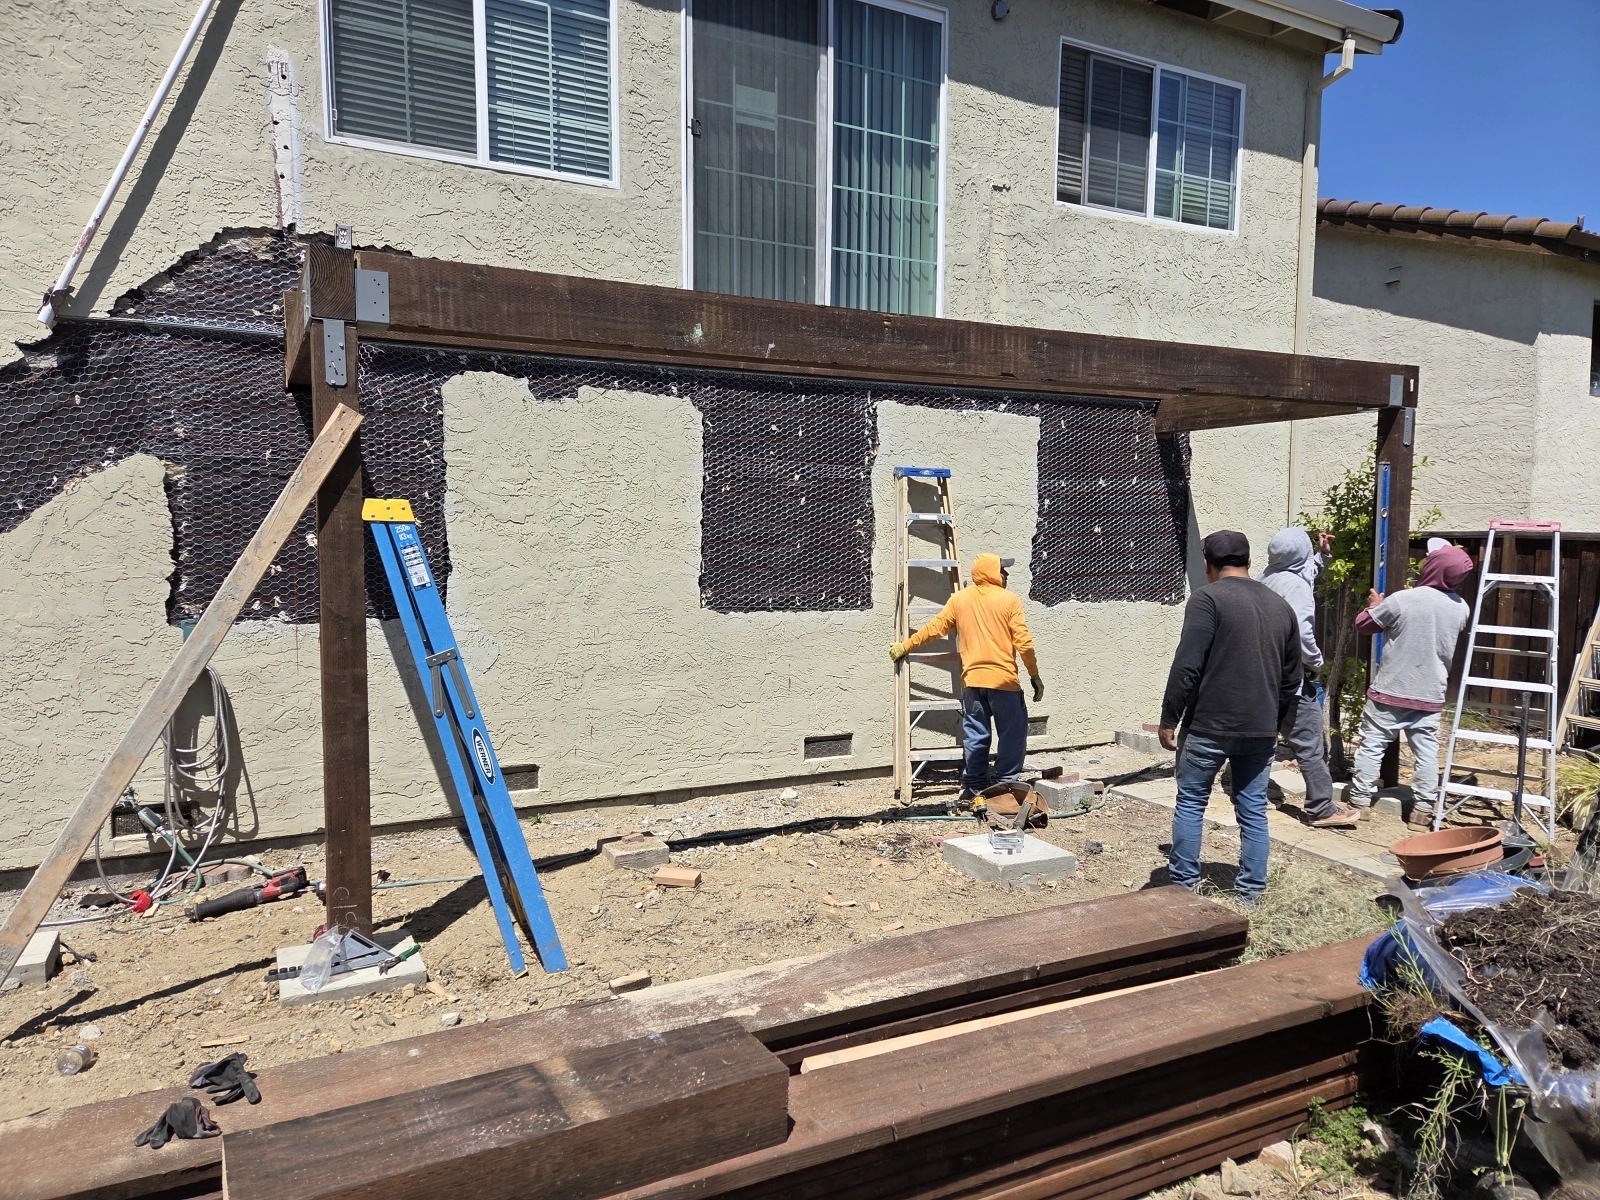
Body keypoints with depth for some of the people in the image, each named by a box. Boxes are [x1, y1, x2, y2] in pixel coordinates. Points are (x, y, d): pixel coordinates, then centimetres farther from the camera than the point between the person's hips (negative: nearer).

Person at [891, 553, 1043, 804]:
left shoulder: (959, 599, 6)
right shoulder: (1009, 599, -4)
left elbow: (934, 628, 9)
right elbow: (1023, 642, -7)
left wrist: (904, 646, 20)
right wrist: (1034, 675, 1)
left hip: (971, 680, 4)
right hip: (1004, 680, -4)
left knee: (975, 736, 10)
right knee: (1012, 735, 5)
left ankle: (973, 788, 13)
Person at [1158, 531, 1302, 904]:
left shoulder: (1208, 598, -10)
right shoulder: (1281, 606, 12)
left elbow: (1186, 667, -17)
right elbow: (1291, 678, 16)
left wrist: (1169, 719, -10)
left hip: (1209, 725, -5)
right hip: (1261, 729, 5)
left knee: (1191, 803, 8)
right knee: (1253, 809, 12)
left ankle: (1184, 884, 13)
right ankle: (1250, 891, 18)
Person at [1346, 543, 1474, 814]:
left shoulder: (1402, 599, -18)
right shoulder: (1461, 608, 1)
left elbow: (1364, 625, -5)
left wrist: (1375, 604, 16)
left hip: (1391, 690, -4)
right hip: (1431, 694, 4)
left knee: (1372, 745, 5)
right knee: (1426, 750, 11)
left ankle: (1361, 801, 8)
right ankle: (1423, 808, 15)